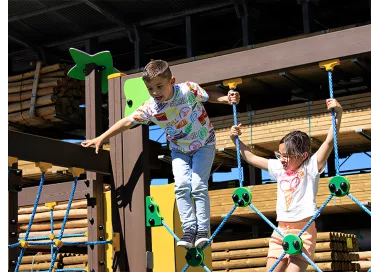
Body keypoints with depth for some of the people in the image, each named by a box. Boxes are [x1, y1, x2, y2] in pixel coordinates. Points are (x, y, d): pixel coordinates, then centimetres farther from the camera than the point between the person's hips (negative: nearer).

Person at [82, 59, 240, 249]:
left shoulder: (188, 90, -27)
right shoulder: (150, 108, -20)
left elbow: (209, 96, -9)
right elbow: (127, 122, -11)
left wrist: (228, 99, -28)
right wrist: (101, 138, -11)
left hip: (203, 145, -2)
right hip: (179, 150, 2)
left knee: (199, 186, -14)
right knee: (181, 185, -15)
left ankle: (203, 231, -9)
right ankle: (189, 230, -11)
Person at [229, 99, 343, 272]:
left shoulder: (311, 167, -3)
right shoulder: (278, 168, 11)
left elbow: (330, 141, -14)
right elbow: (250, 157, 21)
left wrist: (338, 114, -24)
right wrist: (235, 139, 15)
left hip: (303, 231, -6)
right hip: (280, 231, 6)